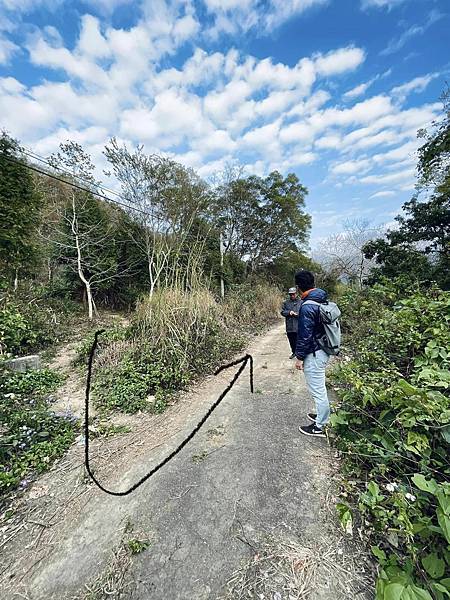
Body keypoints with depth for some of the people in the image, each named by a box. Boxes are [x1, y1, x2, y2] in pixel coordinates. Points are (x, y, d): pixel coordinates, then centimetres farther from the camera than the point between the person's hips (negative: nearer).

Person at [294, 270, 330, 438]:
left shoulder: (307, 306, -24)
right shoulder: (322, 301, 5)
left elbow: (305, 335, -22)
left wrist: (299, 357, -13)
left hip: (314, 354, -10)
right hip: (323, 350, 10)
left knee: (317, 390, 5)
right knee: (319, 388, 25)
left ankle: (320, 427, 21)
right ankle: (322, 415, 42)